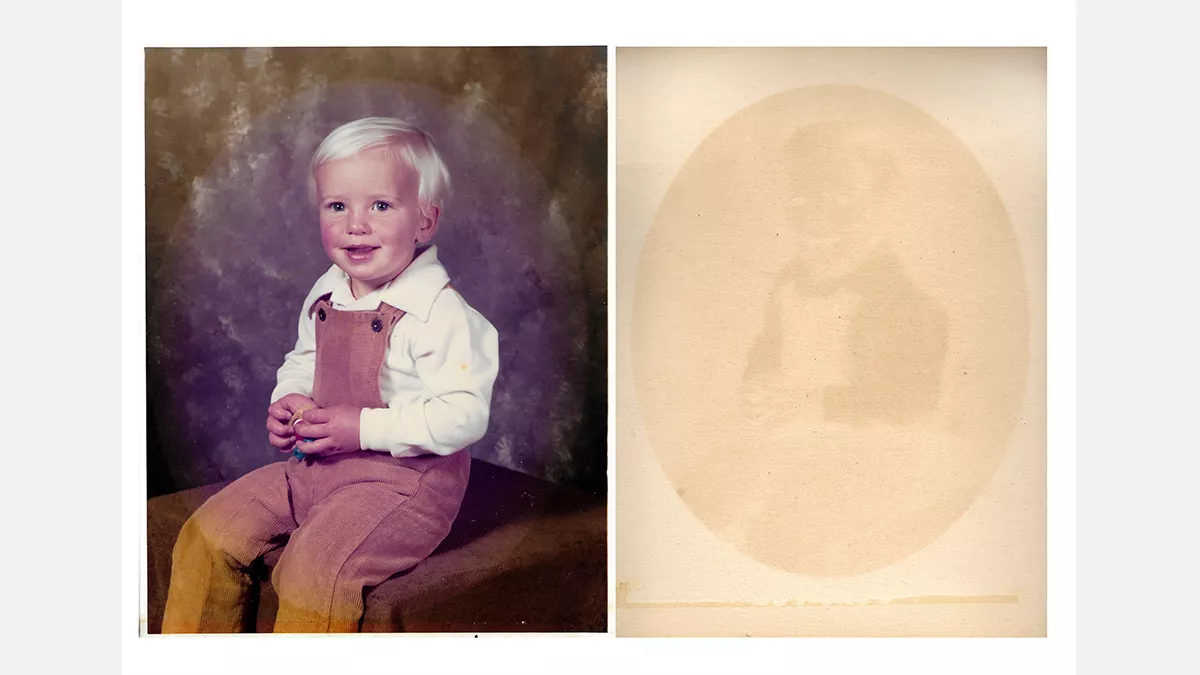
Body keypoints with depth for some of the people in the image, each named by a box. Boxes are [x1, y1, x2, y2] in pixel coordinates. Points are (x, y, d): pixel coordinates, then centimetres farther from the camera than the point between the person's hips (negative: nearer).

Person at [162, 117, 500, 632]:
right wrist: (288, 402, 2)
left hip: (405, 479, -8)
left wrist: (365, 427, -24)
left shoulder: (440, 313, -18)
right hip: (315, 468, 8)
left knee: (313, 570, -27)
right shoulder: (325, 297, 7)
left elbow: (464, 414, -23)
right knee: (209, 533, 5)